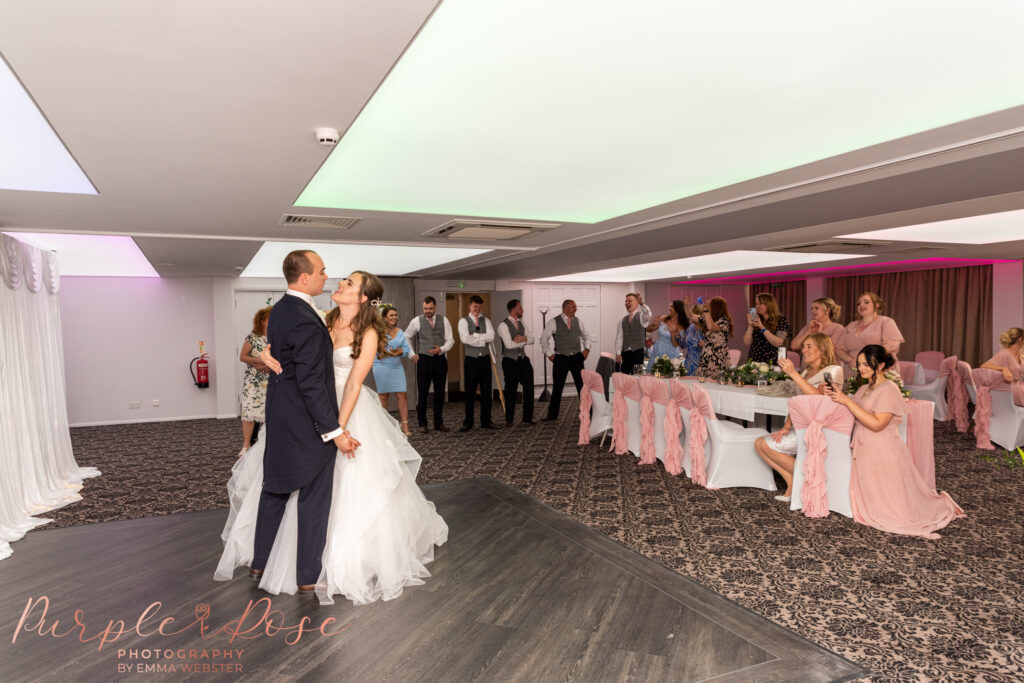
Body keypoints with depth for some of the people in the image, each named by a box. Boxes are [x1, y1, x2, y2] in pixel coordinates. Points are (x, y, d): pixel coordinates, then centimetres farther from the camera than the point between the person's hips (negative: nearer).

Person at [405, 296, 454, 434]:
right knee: (422, 393, 0)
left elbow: (450, 340, 4)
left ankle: (439, 423, 18)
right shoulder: (417, 321, 1)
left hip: (440, 359, 2)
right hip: (424, 359, -2)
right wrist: (411, 354, 4)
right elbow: (406, 337, 11)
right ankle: (422, 423, 11)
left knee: (440, 392, 7)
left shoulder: (444, 321, 5)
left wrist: (442, 349, -15)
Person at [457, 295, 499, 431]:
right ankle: (468, 422, 11)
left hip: (485, 359, 3)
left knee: (486, 391, 8)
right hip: (471, 360, -3)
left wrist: (475, 336, -13)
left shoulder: (486, 320, 10)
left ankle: (486, 421, 17)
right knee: (470, 392, 2)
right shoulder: (464, 321, 1)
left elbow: (491, 336, -7)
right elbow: (464, 338, -16)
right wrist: (483, 339, -10)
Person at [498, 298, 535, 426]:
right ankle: (509, 420, 16)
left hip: (523, 359, 6)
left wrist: (524, 339, -14)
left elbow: (531, 339, 7)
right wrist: (524, 341, -7)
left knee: (529, 388, 3)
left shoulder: (522, 323, 12)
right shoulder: (503, 325, -11)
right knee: (511, 391, 1)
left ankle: (527, 418, 14)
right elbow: (509, 344, -20)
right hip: (510, 361, -6)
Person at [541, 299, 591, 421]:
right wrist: (549, 354, -3)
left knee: (582, 385, 2)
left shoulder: (578, 321, 7)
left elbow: (586, 336, 20)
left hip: (577, 357, 2)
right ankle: (552, 414, 16)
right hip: (560, 358, -2)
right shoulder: (554, 322, -3)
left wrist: (587, 349, 6)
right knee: (557, 387, 5)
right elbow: (544, 338, 2)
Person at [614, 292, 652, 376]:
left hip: (638, 352, -3)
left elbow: (647, 313, -21)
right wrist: (618, 353, -2)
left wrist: (642, 304, -40)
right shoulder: (623, 320, 14)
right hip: (625, 353, 3)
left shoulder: (642, 316, 4)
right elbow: (619, 337, 8)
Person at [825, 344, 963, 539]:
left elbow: (877, 424, -22)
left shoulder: (888, 390, -12)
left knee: (893, 511, -1)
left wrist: (847, 401, -23)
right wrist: (835, 397, -3)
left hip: (884, 456, -8)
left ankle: (941, 505, 25)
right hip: (864, 454, 8)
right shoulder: (863, 389, 14)